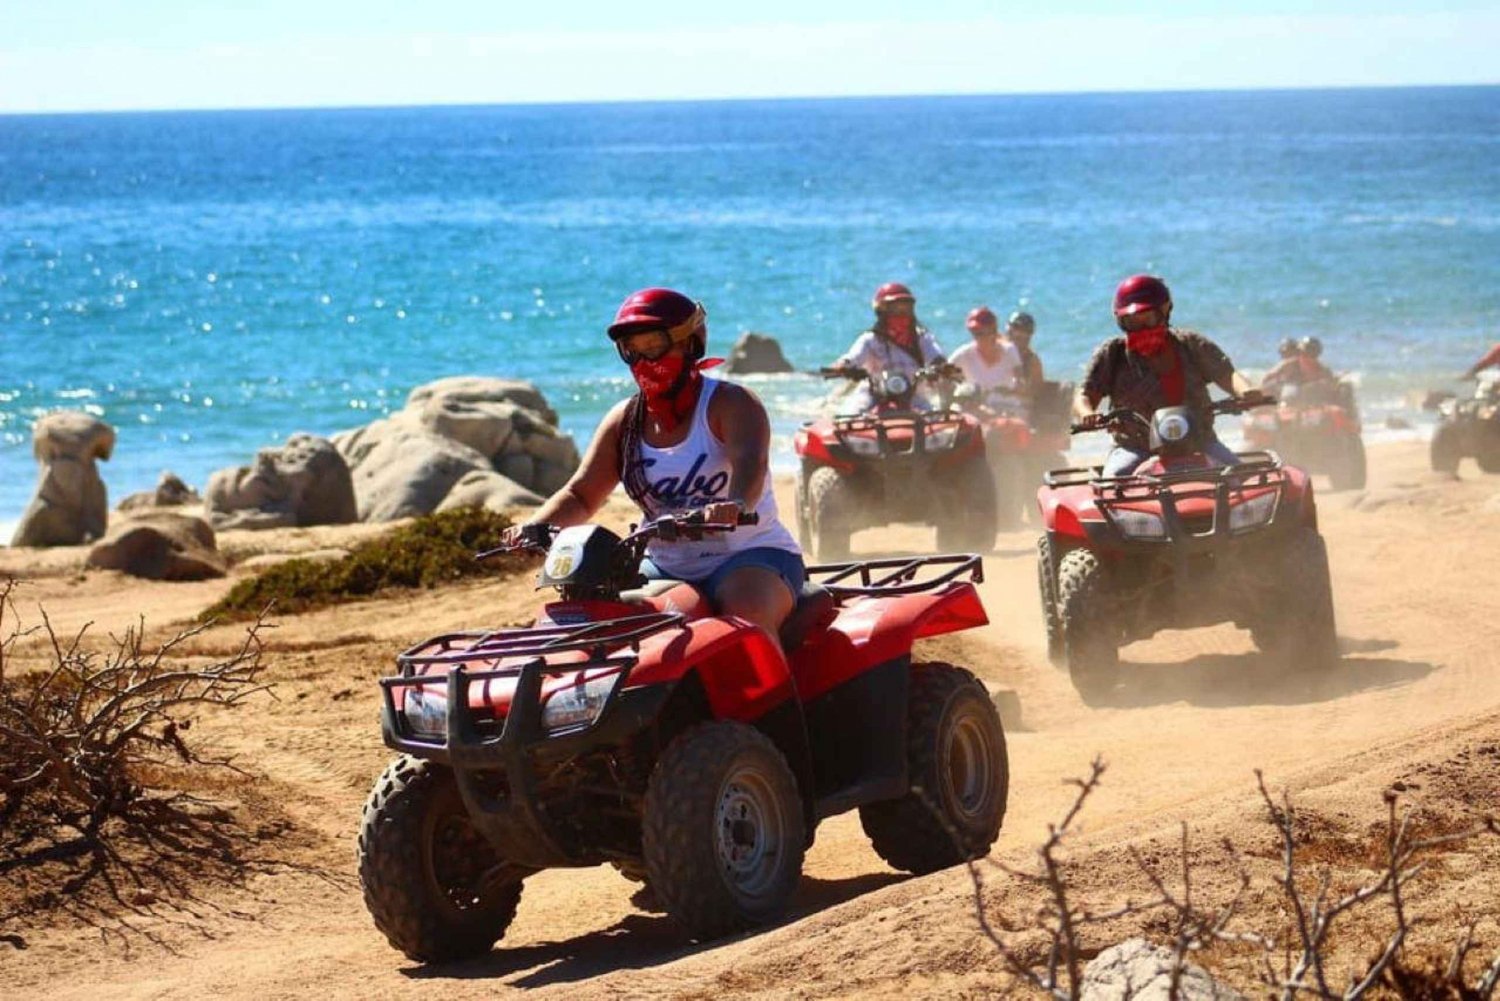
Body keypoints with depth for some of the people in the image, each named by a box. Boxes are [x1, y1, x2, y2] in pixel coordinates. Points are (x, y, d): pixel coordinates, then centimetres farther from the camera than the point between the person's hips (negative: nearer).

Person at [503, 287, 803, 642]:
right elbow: (581, 495, 11)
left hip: (750, 556, -6)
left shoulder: (731, 404, -7)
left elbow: (749, 464, -27)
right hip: (664, 569, 6)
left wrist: (735, 505, -51)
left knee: (750, 611, -37)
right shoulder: (624, 420, 10)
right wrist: (534, 527, -11)